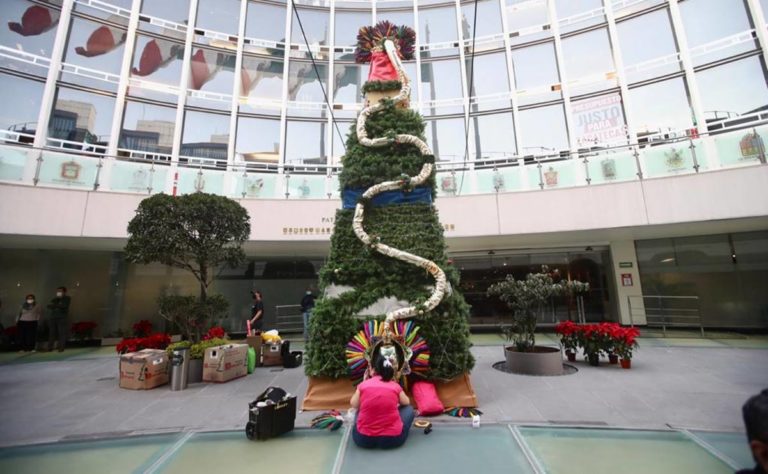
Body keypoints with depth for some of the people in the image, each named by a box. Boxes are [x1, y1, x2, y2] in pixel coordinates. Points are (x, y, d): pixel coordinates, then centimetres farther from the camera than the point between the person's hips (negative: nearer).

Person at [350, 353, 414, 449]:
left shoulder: (363, 384, 1)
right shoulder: (396, 386, 1)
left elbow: (354, 404, 17)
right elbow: (406, 402, 19)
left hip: (363, 438, 2)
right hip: (392, 438, -2)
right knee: (409, 409, 22)